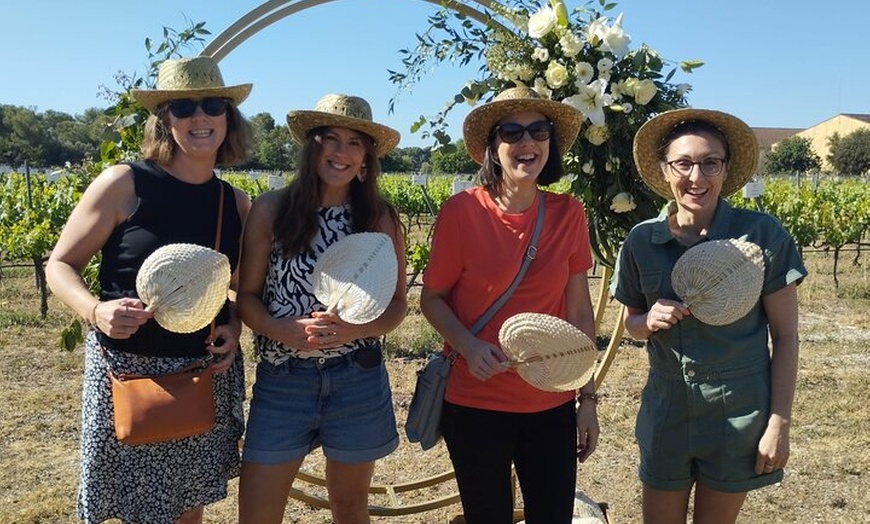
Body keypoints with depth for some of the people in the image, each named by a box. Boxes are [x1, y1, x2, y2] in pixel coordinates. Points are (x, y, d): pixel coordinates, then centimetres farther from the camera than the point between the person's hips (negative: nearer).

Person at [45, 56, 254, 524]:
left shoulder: (238, 204, 3)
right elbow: (60, 265, -3)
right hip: (127, 370, -3)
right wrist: (95, 310, -22)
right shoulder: (124, 184, -8)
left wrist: (234, 327, -4)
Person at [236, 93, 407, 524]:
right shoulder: (271, 208, -3)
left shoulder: (381, 219, -1)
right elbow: (246, 295, 0)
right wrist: (284, 330, -20)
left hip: (357, 380, 1)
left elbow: (397, 303, 3)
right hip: (282, 379, 0)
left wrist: (354, 330, -16)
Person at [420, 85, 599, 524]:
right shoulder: (461, 210, -11)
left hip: (551, 405, 3)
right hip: (474, 404, -2)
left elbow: (579, 311, 3)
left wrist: (588, 397, 5)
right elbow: (432, 298, -2)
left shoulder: (568, 214, -2)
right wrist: (468, 346, -20)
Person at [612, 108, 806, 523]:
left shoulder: (762, 235, -12)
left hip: (739, 414, -2)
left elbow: (785, 336, -6)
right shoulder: (642, 240, -4)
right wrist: (649, 321, -14)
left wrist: (779, 423, -8)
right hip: (667, 408, 2)